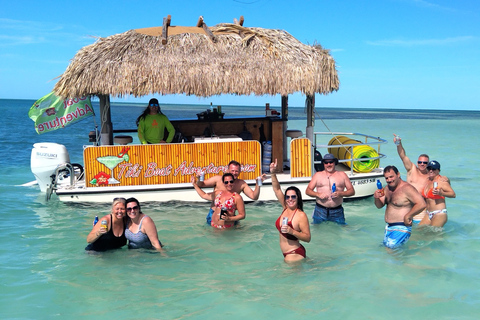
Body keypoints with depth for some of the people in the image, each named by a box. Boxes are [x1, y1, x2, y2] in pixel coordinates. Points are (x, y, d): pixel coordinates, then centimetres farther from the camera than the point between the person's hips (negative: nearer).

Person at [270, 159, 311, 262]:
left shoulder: (301, 215, -19)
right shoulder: (285, 208, 2)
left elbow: (308, 238, -19)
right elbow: (277, 189, 4)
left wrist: (292, 231, -30)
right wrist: (273, 173, -6)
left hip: (295, 254, -8)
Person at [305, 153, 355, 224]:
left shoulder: (342, 175, 10)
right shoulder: (317, 175, 10)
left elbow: (352, 191, 7)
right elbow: (308, 190, 6)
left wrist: (341, 193, -12)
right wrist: (318, 194, -13)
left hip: (337, 211, 0)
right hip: (320, 210, 0)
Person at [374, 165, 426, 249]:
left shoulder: (407, 188, -16)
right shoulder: (387, 188, 11)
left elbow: (422, 204, -24)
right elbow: (379, 206, 12)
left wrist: (408, 216, -20)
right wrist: (376, 198, -9)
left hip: (401, 229, -9)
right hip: (388, 227, 9)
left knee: (390, 249, -16)